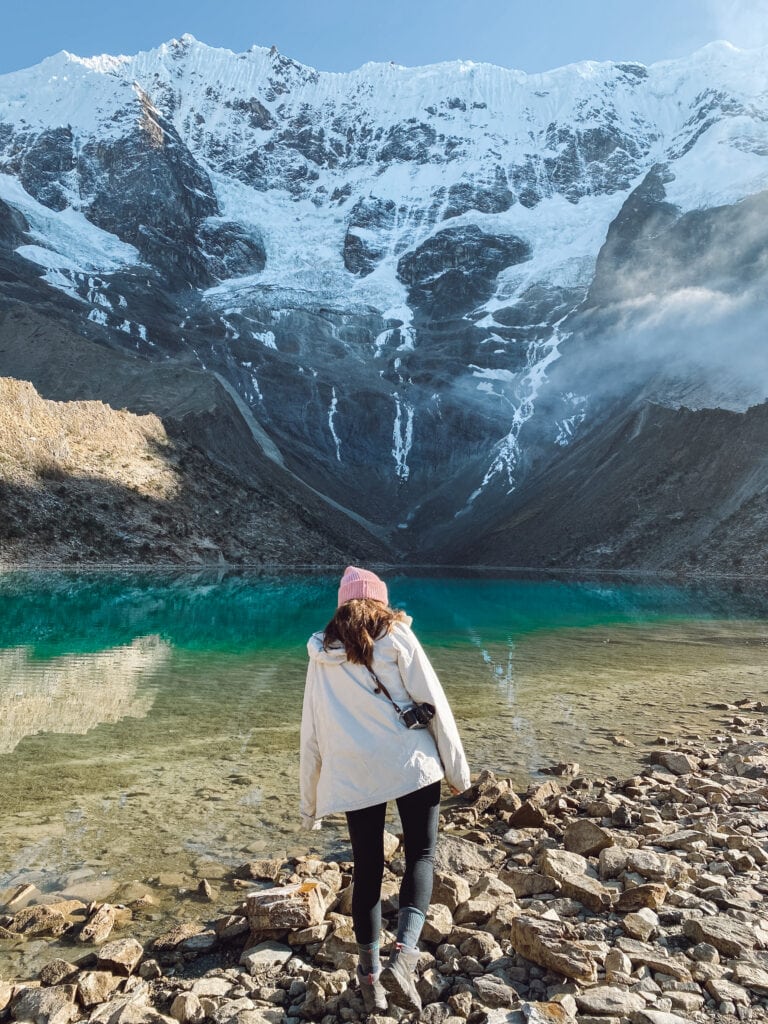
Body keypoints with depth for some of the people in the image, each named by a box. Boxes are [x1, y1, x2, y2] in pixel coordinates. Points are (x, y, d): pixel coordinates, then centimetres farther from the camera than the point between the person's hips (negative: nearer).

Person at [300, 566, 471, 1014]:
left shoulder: (322, 653, 9)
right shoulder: (397, 637, 0)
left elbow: (312, 731, 11)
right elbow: (433, 702, -3)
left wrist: (310, 801, 18)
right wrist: (457, 768, 5)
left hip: (353, 774, 3)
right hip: (411, 763, -2)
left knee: (367, 870, 16)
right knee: (421, 856, 10)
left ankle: (371, 974, 22)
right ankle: (404, 957, -6)